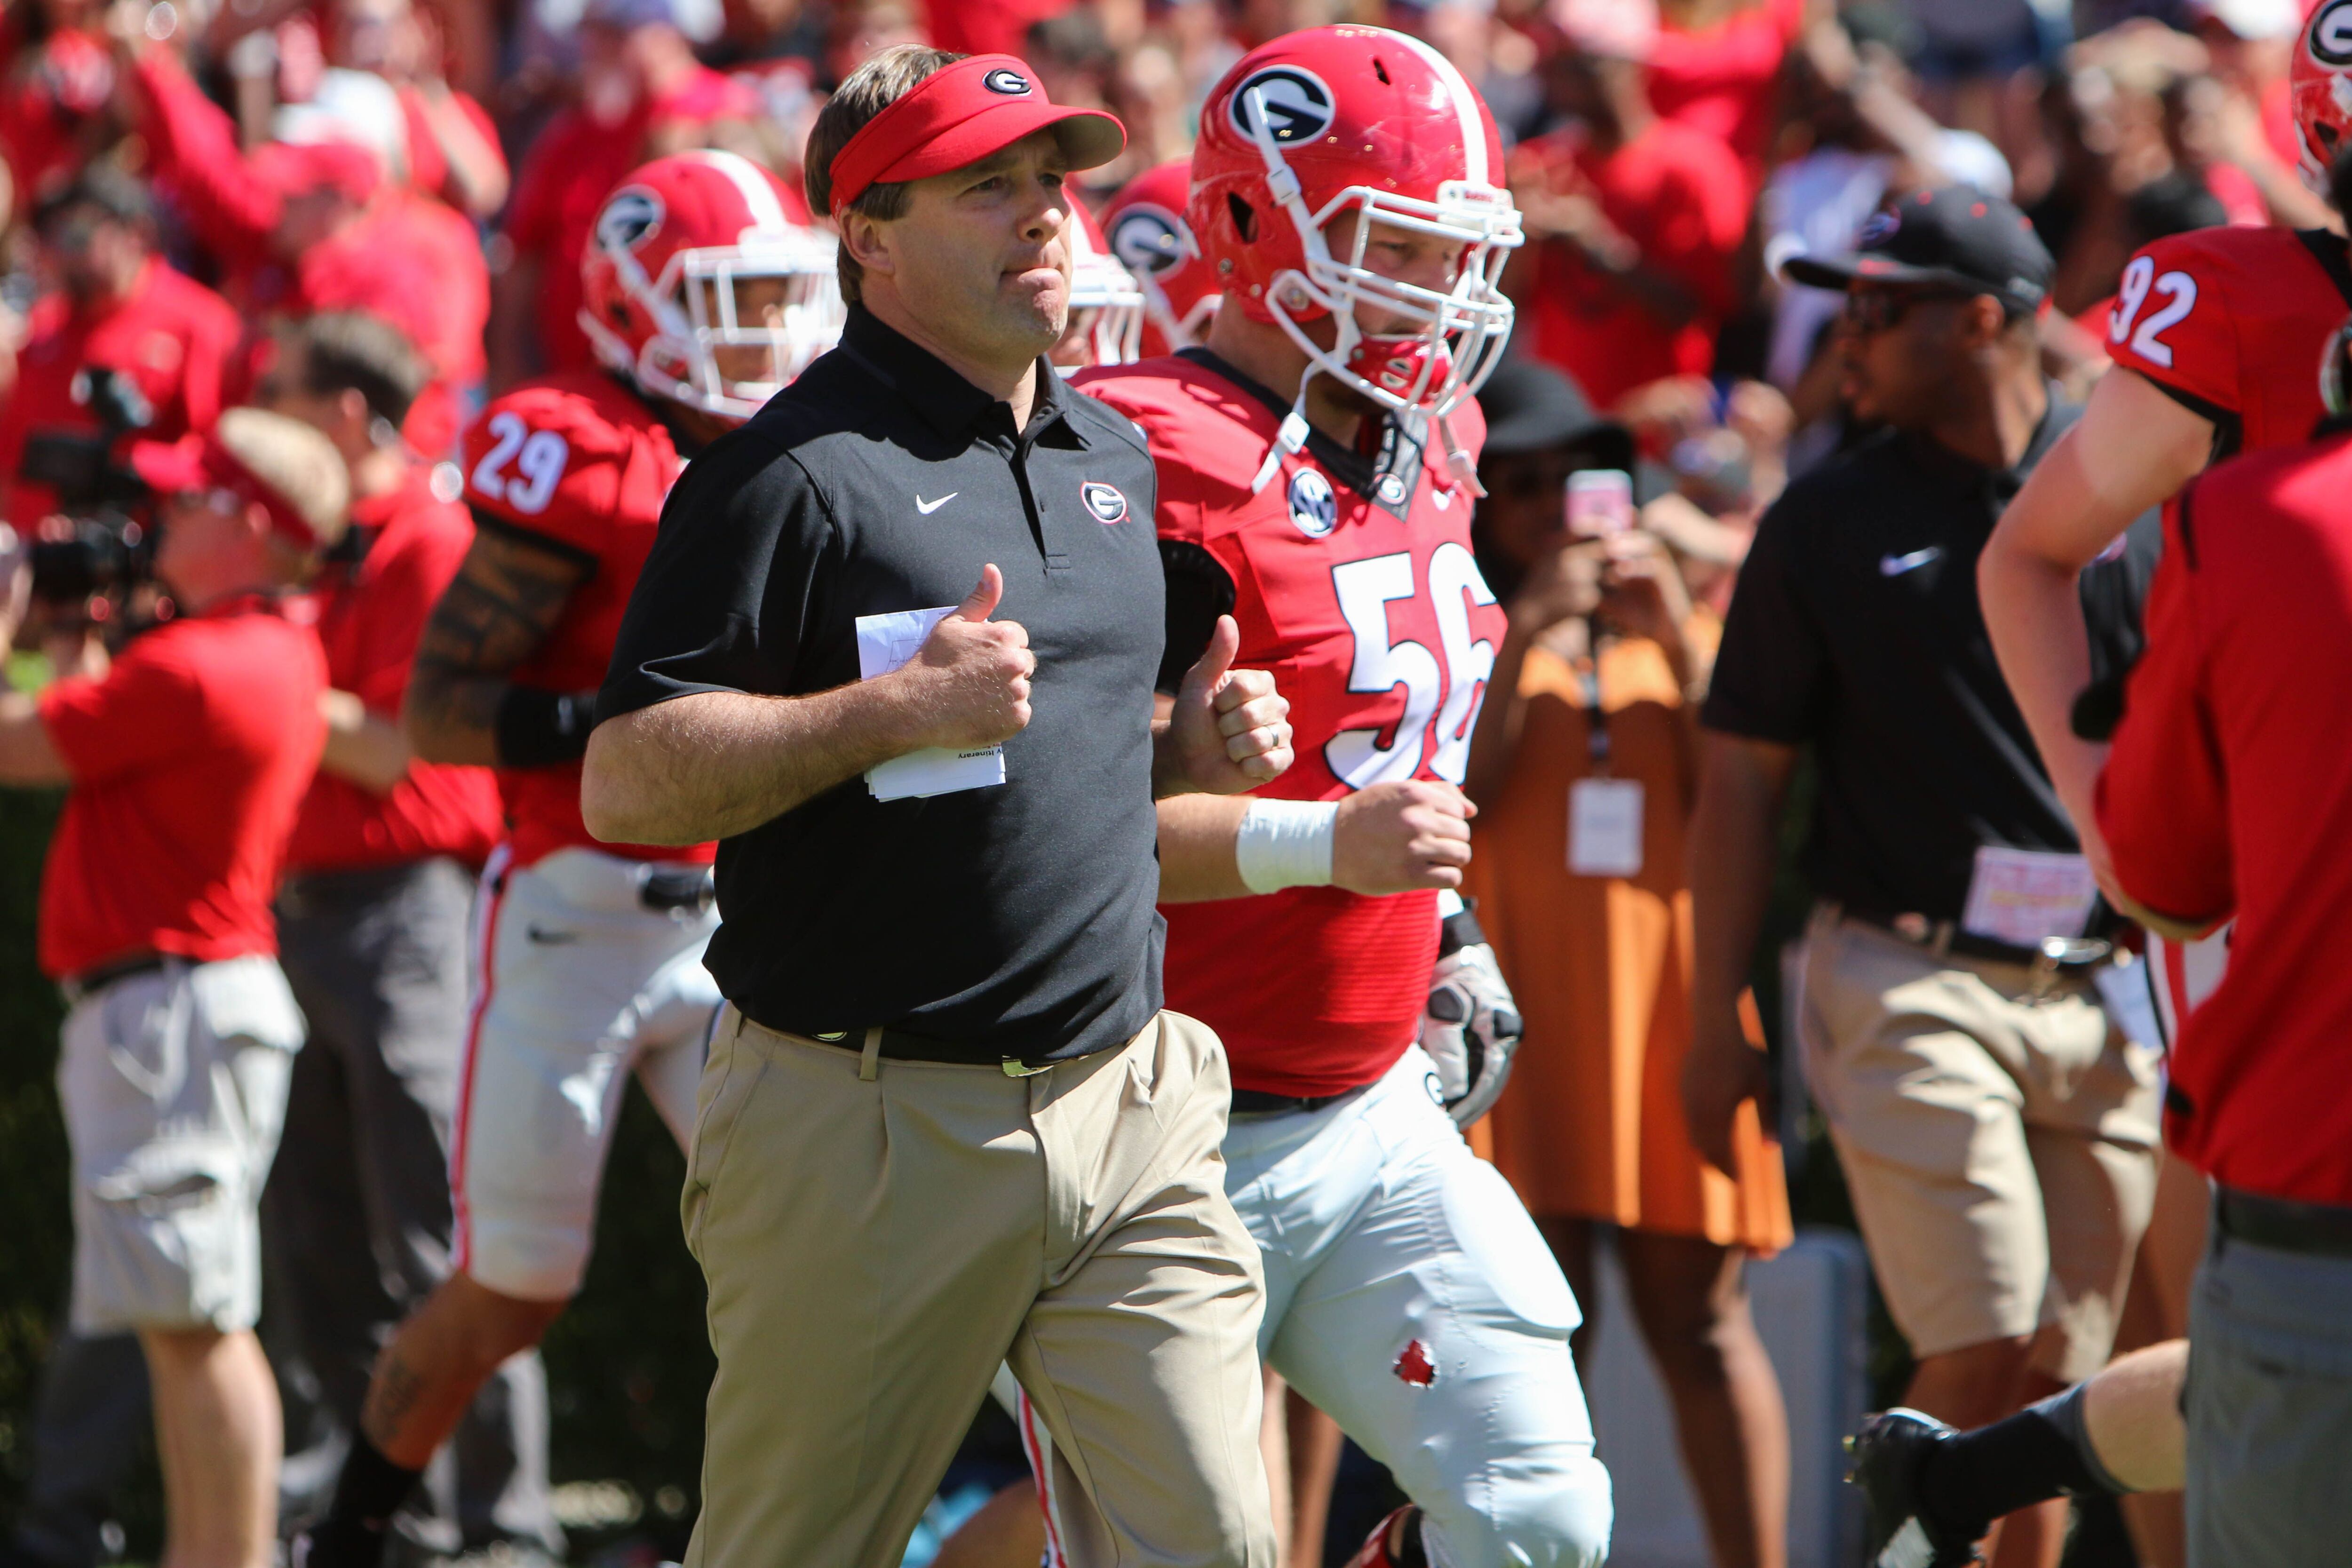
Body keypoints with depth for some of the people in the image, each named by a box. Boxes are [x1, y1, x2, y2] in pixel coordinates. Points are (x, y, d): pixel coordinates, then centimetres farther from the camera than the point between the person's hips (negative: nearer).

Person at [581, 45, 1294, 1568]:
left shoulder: (1115, 456, 15)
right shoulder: (798, 472, -10)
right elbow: (627, 783, -15)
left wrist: (1189, 745, 8)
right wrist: (898, 709, -21)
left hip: (1127, 1104, 6)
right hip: (873, 1137, -6)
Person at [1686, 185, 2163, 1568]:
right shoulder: (1830, 521, 3)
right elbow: (1743, 780, 5)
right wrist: (1717, 1024, 1)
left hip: (2100, 986, 2)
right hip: (1912, 980, -2)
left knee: (2061, 1375, 5)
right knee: (1983, 1353, -13)